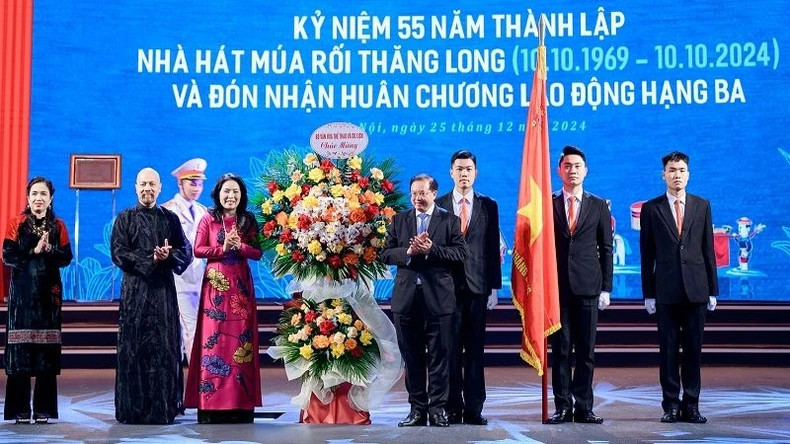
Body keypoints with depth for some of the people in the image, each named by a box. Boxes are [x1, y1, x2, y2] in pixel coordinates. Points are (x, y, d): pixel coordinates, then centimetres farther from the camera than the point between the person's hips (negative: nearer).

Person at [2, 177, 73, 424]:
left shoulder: (58, 226, 9)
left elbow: (67, 257, 3)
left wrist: (49, 249, -14)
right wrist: (34, 251, -14)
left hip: (49, 292, 2)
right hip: (22, 292, -2)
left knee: (47, 349, -1)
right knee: (20, 348, -5)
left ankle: (43, 408, 5)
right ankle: (20, 409, 1)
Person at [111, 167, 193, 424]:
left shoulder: (170, 219, 12)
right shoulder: (125, 219, 6)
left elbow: (186, 252, 5)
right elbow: (119, 253, -5)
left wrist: (168, 255, -16)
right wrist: (151, 259, -15)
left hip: (164, 290, 2)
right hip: (135, 290, -2)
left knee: (165, 347, -1)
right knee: (134, 348, -3)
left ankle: (163, 408, 4)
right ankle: (133, 410, 2)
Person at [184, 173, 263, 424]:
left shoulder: (248, 221, 8)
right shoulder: (208, 219, 4)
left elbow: (258, 253, 5)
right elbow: (198, 250, -1)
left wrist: (240, 246, -12)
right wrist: (222, 248, -12)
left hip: (241, 285, 1)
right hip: (216, 284, -1)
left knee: (240, 337, -1)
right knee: (213, 337, -5)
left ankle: (240, 403, 3)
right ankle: (212, 403, -1)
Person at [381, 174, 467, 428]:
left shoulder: (450, 220, 4)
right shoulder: (399, 220, 12)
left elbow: (460, 254, -6)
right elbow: (386, 255, 5)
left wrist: (431, 249, -17)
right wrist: (408, 251, -12)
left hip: (439, 297, -2)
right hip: (406, 298, 3)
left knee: (439, 356, 1)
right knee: (412, 357, 7)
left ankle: (437, 409, 8)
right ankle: (417, 409, 15)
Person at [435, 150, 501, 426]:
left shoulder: (489, 206, 9)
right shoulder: (438, 205, 6)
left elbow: (493, 249, 8)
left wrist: (494, 287, 2)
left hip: (478, 286, 1)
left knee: (475, 349, 2)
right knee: (451, 349, 1)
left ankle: (474, 408, 7)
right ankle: (453, 408, 8)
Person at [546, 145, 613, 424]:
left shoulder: (599, 206, 9)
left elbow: (606, 250, 8)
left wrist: (606, 288, 1)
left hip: (587, 286, 1)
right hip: (557, 286, -1)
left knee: (586, 350, 3)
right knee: (560, 349, 1)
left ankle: (584, 407, 8)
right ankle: (563, 407, 7)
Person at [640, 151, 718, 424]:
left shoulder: (702, 206, 9)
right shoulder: (651, 209, 4)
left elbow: (708, 249, 9)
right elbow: (647, 254, 3)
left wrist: (713, 289, 5)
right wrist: (648, 293, -1)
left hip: (696, 288, 1)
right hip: (666, 289, -1)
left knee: (693, 348, 4)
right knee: (668, 348, 2)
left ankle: (691, 405, 12)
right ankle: (671, 405, 9)